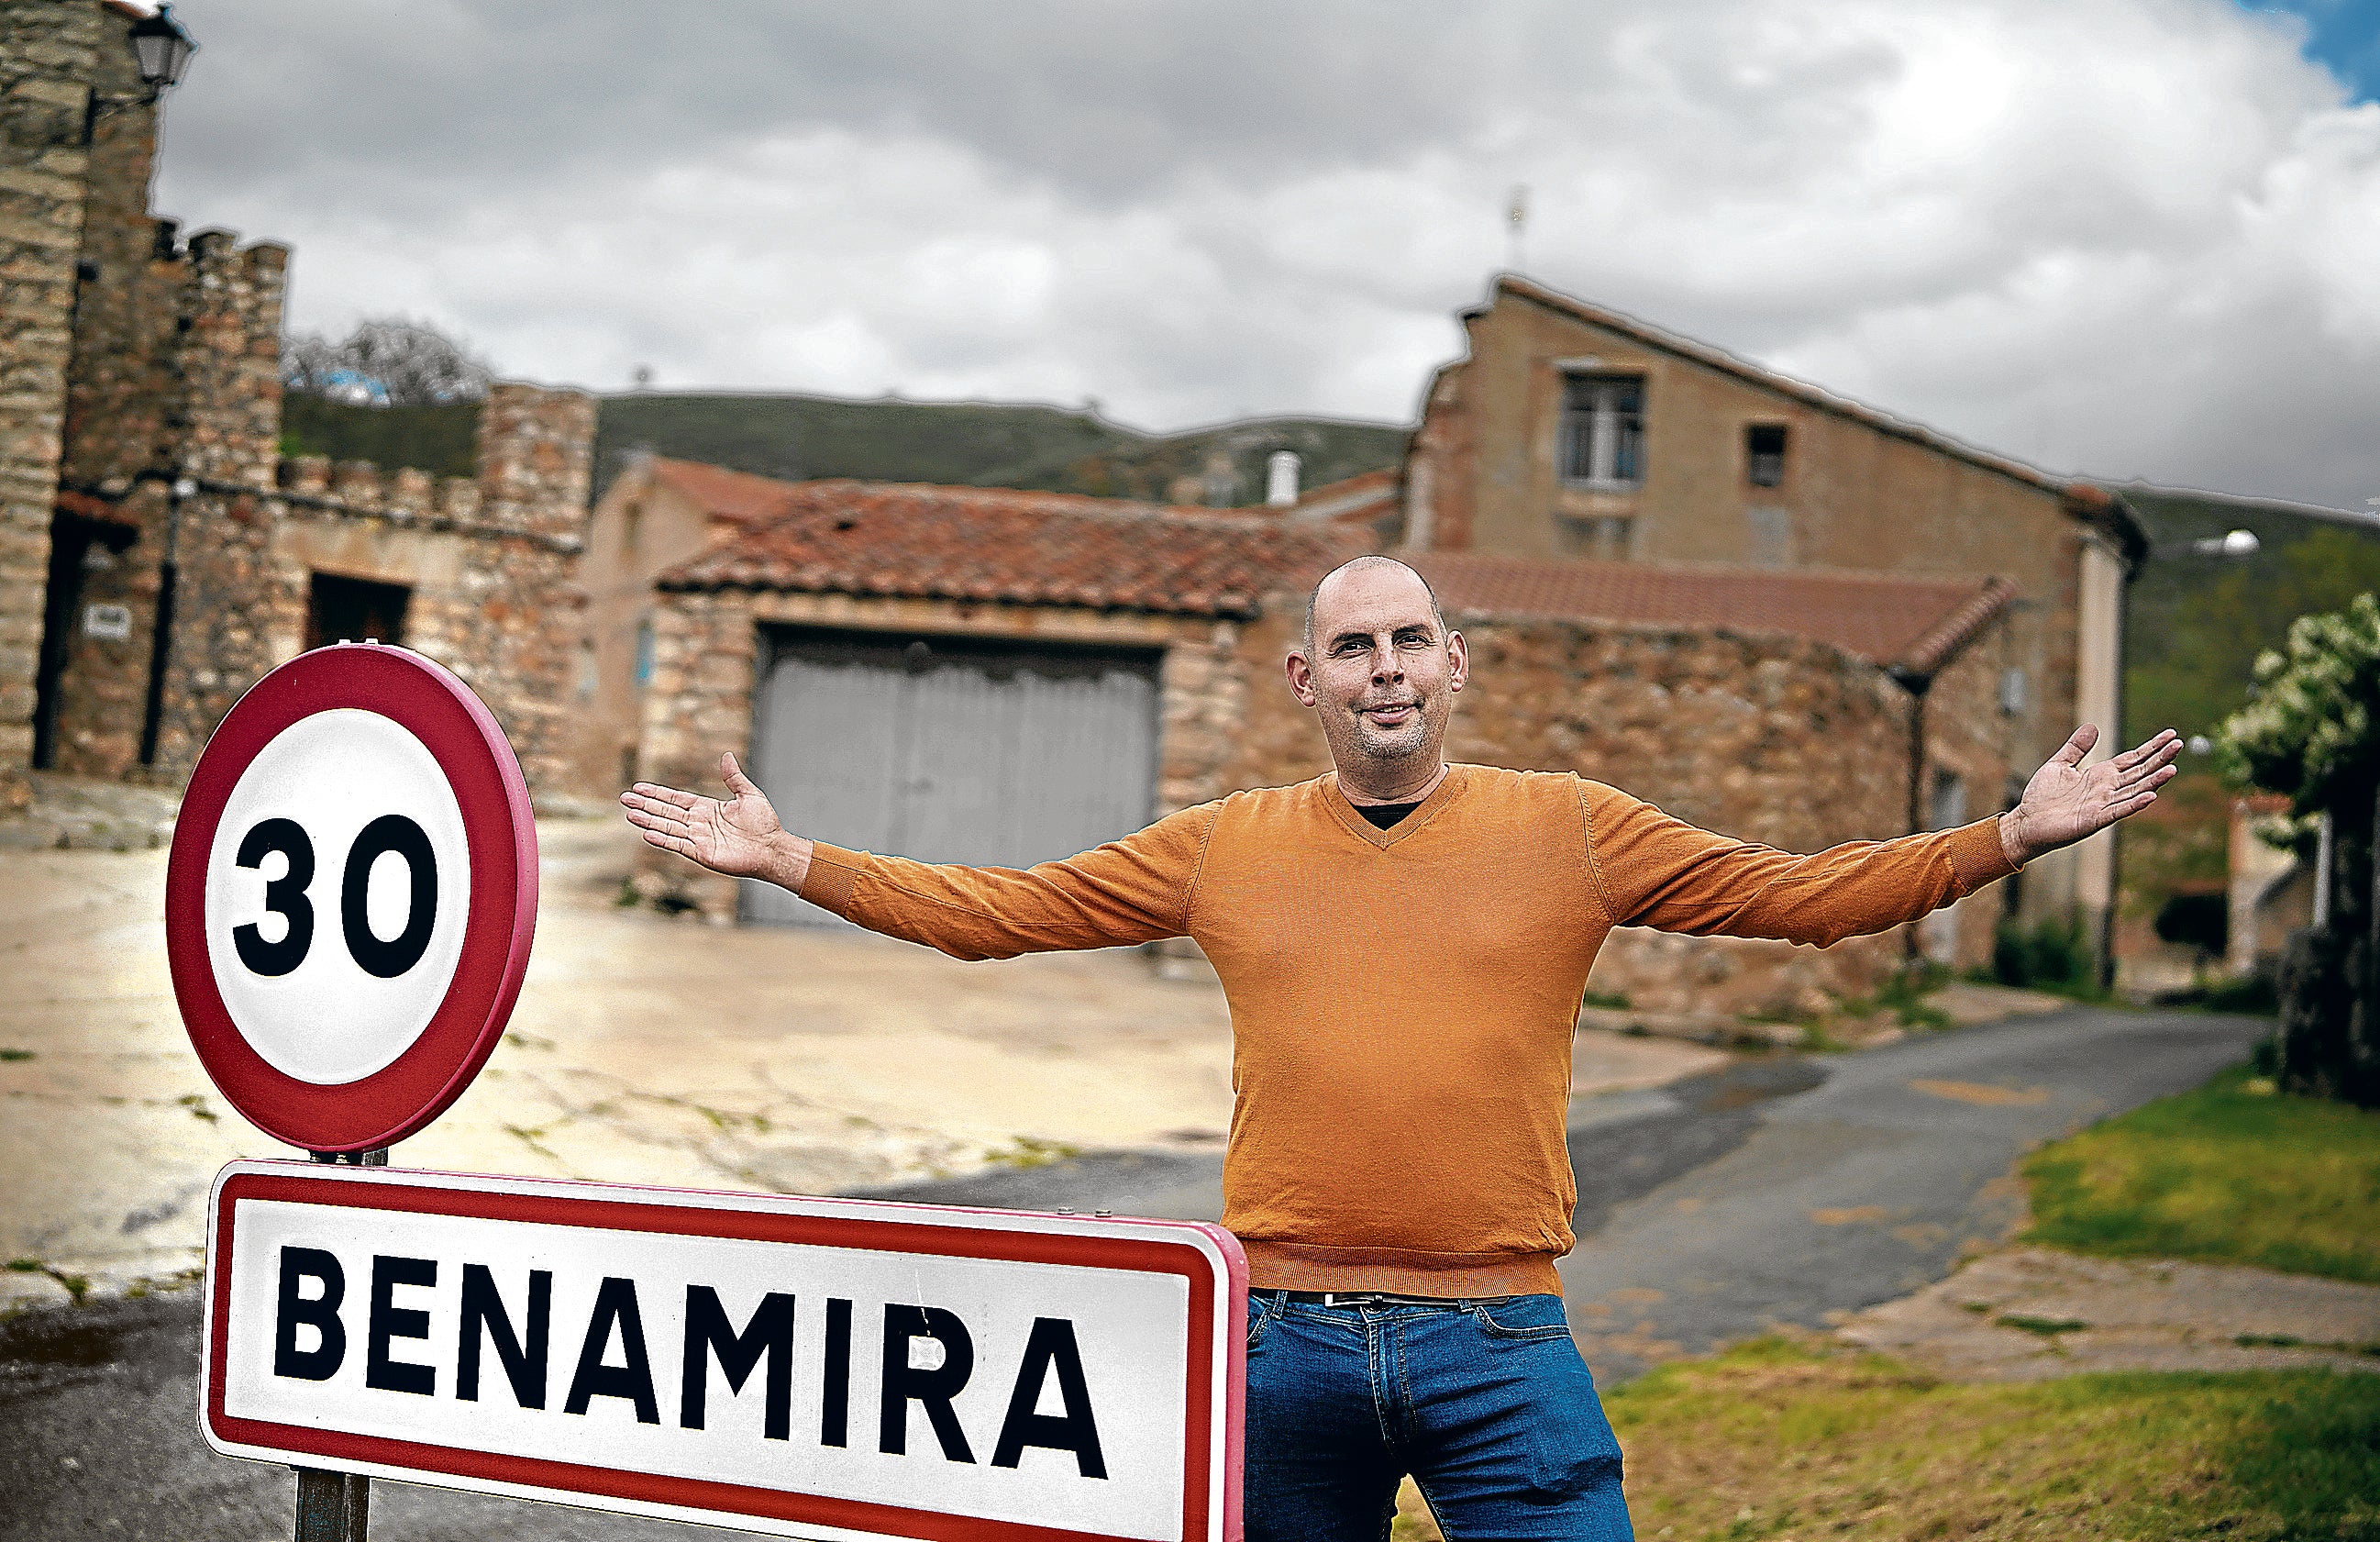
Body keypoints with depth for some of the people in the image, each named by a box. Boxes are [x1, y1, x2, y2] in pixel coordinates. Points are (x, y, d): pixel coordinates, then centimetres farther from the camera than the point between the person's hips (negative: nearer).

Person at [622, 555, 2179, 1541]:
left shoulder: (1568, 831, 3)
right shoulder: (1226, 847, 7)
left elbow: (1800, 890, 2)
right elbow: (996, 909, 12)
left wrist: (2013, 836, -6)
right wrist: (790, 860, 8)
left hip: (1498, 1344, -1)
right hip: (1286, 1342, 2)